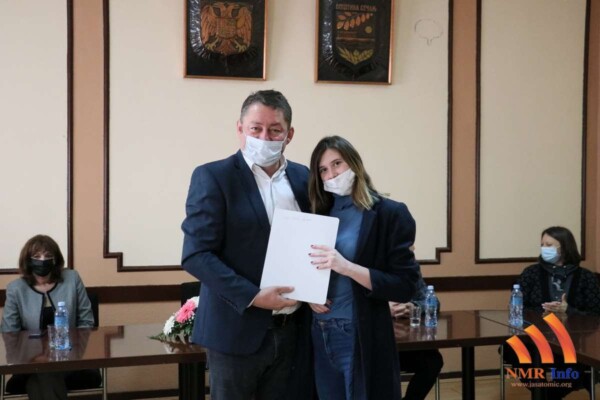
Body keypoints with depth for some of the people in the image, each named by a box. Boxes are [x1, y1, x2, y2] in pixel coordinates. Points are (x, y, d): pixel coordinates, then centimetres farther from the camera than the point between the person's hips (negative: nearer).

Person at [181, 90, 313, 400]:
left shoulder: (303, 177, 7)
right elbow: (196, 255, -14)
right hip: (238, 329, -4)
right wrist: (253, 296, -19)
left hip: (292, 330, 5)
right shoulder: (213, 177, -8)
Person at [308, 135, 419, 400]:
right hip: (320, 334, 5)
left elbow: (404, 287, -13)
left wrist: (346, 267, -24)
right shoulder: (320, 213, 8)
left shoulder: (389, 213, -7)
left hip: (362, 337, -5)